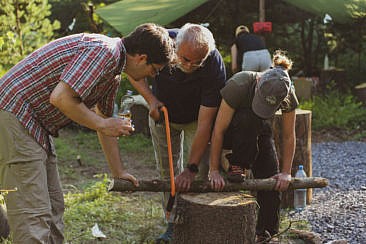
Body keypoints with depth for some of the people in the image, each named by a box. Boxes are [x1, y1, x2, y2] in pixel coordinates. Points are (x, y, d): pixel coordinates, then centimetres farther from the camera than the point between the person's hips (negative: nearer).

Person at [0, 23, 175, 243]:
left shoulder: (114, 72, 13)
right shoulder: (104, 51, -19)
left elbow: (105, 119, 24)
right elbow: (60, 98, -28)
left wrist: (118, 171, 27)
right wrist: (102, 124, -15)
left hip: (35, 125, 10)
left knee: (53, 207, 15)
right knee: (33, 213, -10)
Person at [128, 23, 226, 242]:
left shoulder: (215, 68, -37)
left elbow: (205, 123, -35)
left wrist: (191, 168, -35)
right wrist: (151, 99, -24)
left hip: (196, 118, -2)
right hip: (162, 113, 2)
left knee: (202, 171, -11)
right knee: (168, 171, 3)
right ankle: (174, 224, 14)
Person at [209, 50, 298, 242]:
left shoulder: (287, 94, -26)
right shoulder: (239, 85, -37)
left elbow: (288, 136, -15)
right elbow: (218, 131, -32)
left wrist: (286, 173, -19)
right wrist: (214, 170, -30)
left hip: (258, 129, 4)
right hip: (231, 131, -3)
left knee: (271, 177, -16)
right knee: (249, 117, -38)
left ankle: (267, 234, -4)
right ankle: (236, 167, -20)